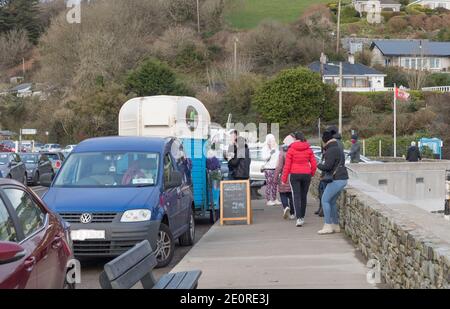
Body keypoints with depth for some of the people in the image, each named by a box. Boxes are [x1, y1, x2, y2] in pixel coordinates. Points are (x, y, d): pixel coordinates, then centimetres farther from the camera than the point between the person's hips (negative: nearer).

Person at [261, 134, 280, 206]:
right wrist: (270, 153, -22)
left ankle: (274, 199, 13)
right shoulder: (265, 148, -5)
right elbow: (264, 157, -14)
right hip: (268, 168, -7)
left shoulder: (276, 147, 16)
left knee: (275, 184, 7)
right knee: (269, 184, -7)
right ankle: (268, 200, -6)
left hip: (275, 168, 7)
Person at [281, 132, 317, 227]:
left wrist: (284, 179, -1)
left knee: (297, 196, -3)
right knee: (304, 196, 14)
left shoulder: (291, 149, -6)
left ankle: (299, 218, -16)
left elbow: (287, 165, -6)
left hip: (294, 175, -2)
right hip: (306, 175, 2)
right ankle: (302, 217, 22)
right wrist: (311, 174, 19)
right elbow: (314, 164, 2)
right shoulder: (308, 149, 2)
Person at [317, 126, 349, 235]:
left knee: (325, 200, -6)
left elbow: (327, 166, -20)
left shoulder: (332, 150, -15)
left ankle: (328, 226, -7)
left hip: (336, 180, -10)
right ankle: (336, 226, 17)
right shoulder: (338, 148, 17)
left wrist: (319, 165, 0)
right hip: (342, 179, 10)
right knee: (332, 201, 14)